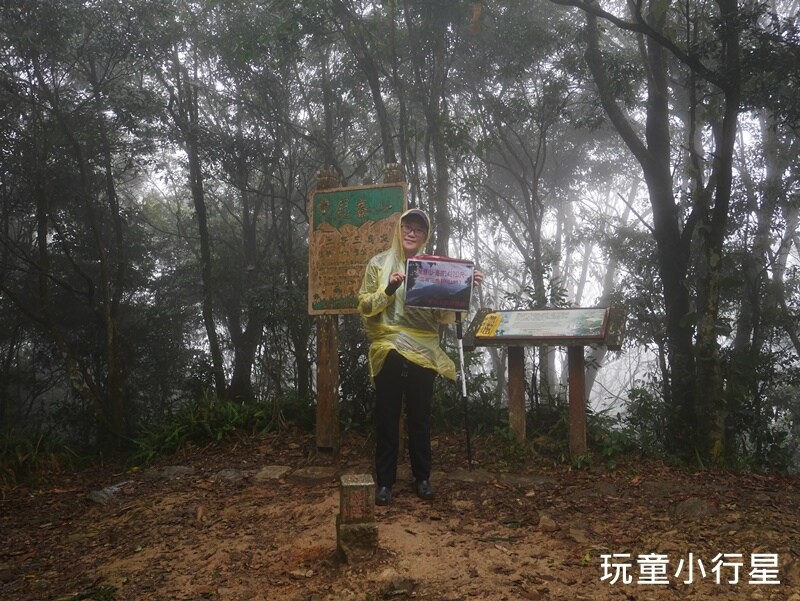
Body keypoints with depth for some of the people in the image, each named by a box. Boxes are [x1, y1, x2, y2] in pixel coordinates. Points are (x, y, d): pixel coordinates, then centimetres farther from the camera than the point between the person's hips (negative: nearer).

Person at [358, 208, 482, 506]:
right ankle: (385, 481, 15)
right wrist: (389, 289, -17)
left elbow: (444, 314, 5)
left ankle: (422, 478, 24)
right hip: (389, 351, -2)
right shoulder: (379, 263, 3)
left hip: (422, 353, 2)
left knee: (420, 417, 11)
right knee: (386, 418, 5)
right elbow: (365, 306, -2)